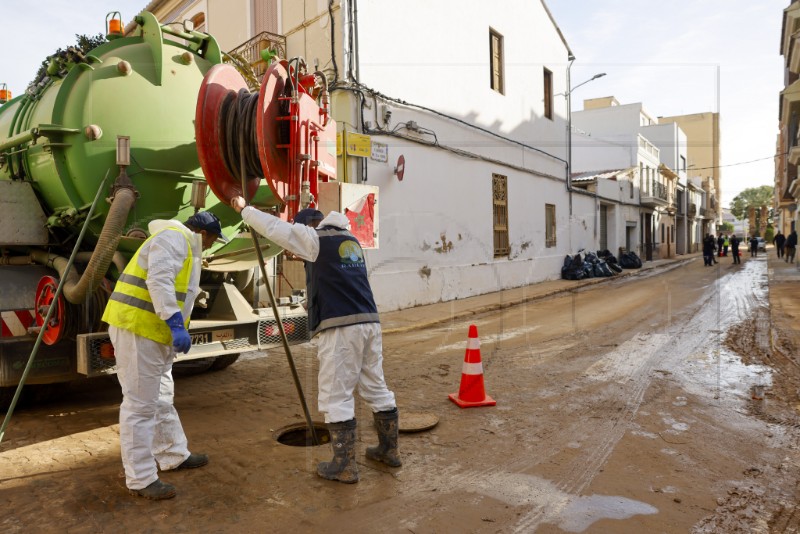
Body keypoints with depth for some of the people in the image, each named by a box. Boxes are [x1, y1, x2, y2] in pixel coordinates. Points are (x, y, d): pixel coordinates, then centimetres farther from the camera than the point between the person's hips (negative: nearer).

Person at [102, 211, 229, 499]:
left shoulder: (184, 244, 23)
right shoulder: (174, 237, -11)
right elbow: (159, 282, -24)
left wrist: (174, 327, 26)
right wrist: (176, 324, -27)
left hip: (152, 330, 11)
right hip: (137, 327, -11)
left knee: (161, 397, 19)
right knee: (140, 404, -5)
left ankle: (174, 455, 33)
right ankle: (141, 479, 4)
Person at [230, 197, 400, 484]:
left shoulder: (316, 239, -1)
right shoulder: (350, 240, 20)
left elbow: (274, 227, 2)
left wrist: (244, 209, 19)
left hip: (340, 327, -8)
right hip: (369, 321, 8)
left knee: (336, 395, 2)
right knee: (376, 387, 16)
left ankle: (345, 466, 8)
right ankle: (389, 450, 28)